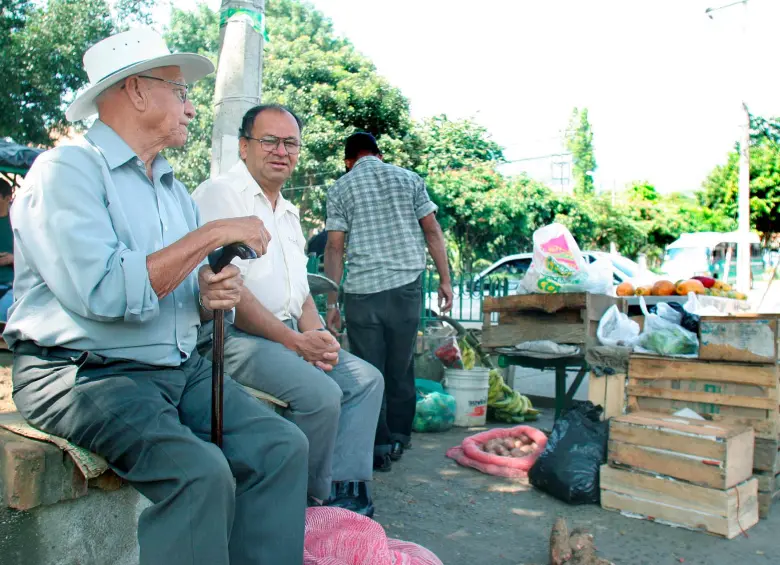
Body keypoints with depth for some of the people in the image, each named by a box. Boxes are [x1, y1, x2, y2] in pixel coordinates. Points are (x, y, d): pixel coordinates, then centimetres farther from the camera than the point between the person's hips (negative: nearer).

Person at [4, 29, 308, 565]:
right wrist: (209, 235, -17)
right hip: (83, 372, -7)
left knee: (282, 445, -12)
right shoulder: (67, 169, -9)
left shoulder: (175, 190, 16)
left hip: (180, 367, 7)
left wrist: (212, 292, -5)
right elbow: (105, 293, -24)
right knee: (200, 470, -29)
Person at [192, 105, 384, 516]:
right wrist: (294, 341, -17)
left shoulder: (288, 213, 21)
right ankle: (317, 504, -3)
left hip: (290, 335, 9)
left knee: (366, 379, 0)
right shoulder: (220, 194, -8)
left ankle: (345, 494, -3)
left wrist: (316, 335, 0)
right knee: (321, 393, -26)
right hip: (234, 335, -9)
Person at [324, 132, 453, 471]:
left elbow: (334, 247, 2)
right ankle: (399, 438, 23)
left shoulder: (340, 189, 7)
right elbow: (432, 231, 6)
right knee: (401, 367, 13)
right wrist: (445, 279, 10)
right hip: (407, 284, 2)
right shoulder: (408, 179, 11)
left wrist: (331, 303, 3)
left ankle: (379, 448, 8)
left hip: (362, 290, -2)